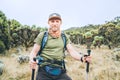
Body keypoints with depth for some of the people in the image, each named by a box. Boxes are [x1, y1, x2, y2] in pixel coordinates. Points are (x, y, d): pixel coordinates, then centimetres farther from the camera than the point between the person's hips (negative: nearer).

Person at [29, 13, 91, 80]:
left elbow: (72, 51, 1)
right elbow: (34, 52, 1)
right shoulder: (42, 35, 1)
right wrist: (32, 60, -22)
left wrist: (82, 58, -19)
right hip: (44, 72, -2)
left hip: (60, 72, 2)